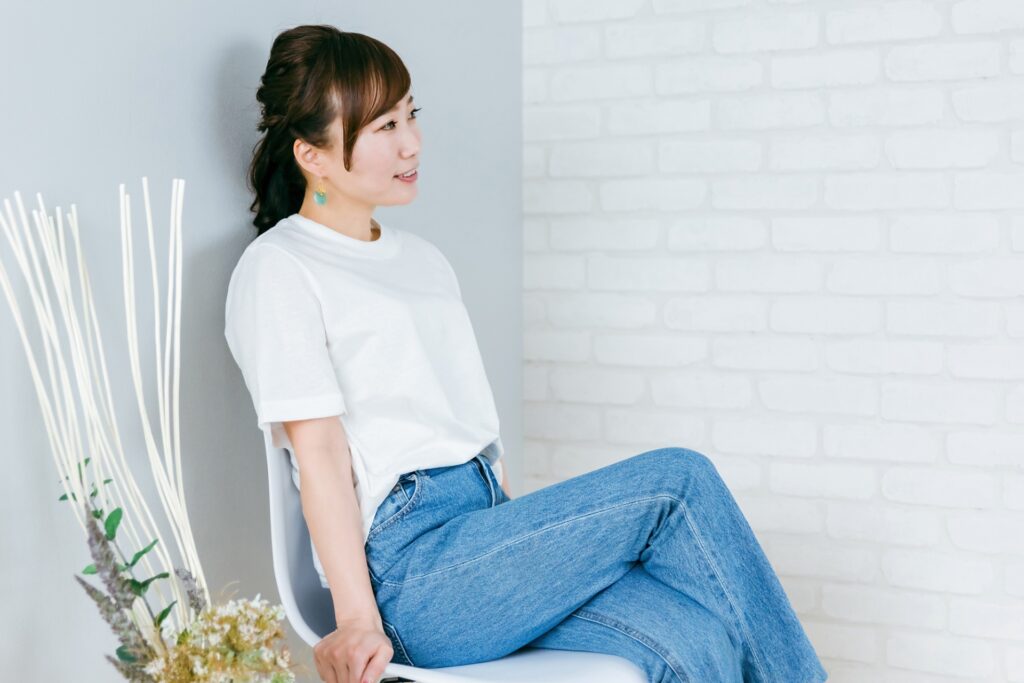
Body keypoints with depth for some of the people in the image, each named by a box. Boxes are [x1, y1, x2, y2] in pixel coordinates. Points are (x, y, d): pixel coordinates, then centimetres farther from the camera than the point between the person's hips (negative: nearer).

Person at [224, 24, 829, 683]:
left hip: (487, 539, 7)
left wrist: (524, 538, 12)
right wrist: (357, 618, -16)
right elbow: (317, 448, -10)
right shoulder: (277, 271, -1)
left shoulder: (424, 259, 22)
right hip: (411, 567, -6)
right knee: (679, 478, -15)